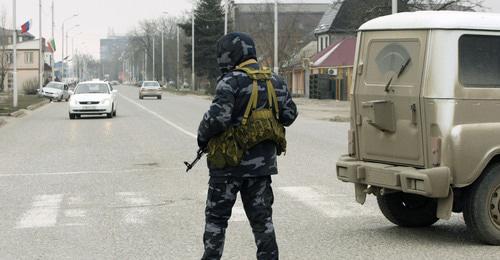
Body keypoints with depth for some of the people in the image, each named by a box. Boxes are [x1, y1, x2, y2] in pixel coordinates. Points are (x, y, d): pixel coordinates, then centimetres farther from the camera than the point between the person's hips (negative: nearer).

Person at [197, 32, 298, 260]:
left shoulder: (231, 81, -14)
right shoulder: (274, 82, 7)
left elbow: (218, 117, -23)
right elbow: (289, 115, 11)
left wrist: (202, 137, -6)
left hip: (229, 162, -5)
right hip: (262, 163, 6)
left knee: (216, 216, 7)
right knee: (261, 216, 11)